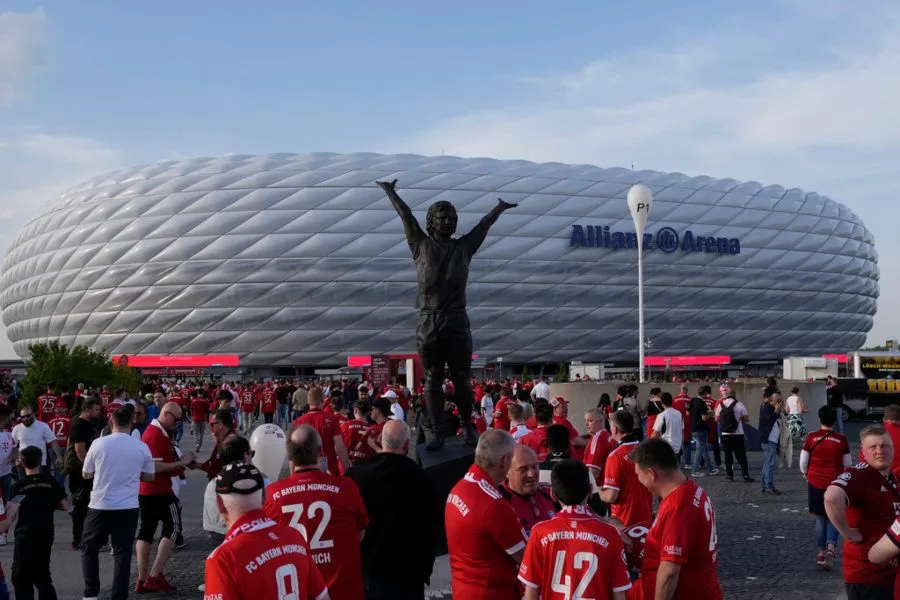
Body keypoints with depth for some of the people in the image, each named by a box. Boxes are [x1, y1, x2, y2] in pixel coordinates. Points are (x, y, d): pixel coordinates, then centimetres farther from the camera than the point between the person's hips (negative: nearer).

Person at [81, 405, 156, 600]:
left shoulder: (99, 444, -8)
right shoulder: (142, 447, -4)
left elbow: (86, 474, 5)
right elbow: (149, 476, 9)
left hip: (100, 506, -1)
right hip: (128, 508, 1)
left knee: (89, 549, 17)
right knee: (122, 553, 7)